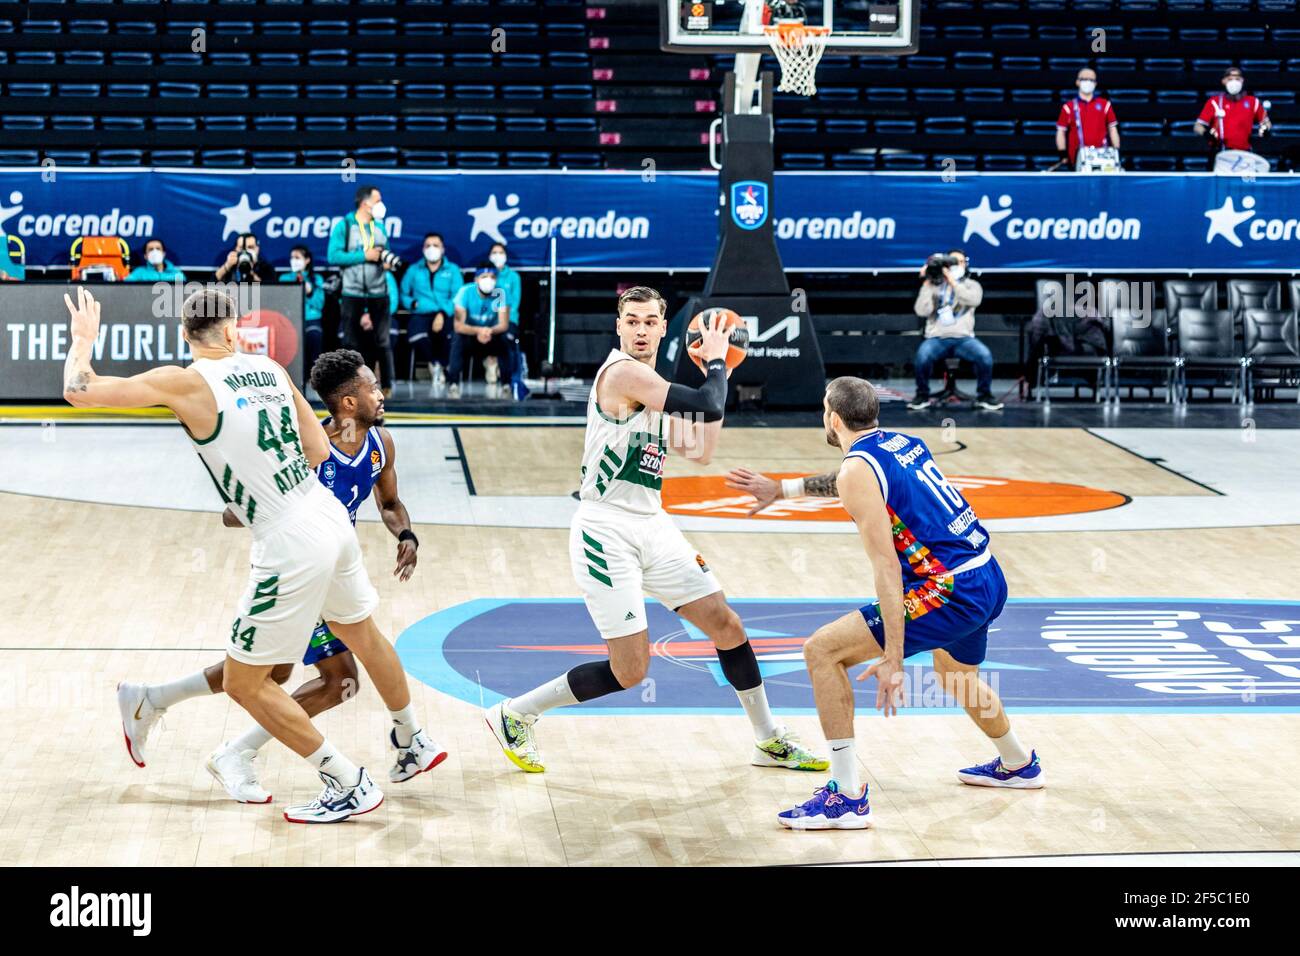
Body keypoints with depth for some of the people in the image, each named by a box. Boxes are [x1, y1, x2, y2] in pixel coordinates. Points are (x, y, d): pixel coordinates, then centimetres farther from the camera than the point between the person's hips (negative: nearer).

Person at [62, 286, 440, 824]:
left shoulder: (185, 382, -11)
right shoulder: (268, 368, 6)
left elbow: (78, 390, -8)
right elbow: (319, 450, 12)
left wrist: (83, 339, 12)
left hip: (290, 546, -7)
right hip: (332, 518, 7)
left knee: (243, 682, 8)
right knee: (362, 635, 32)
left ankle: (350, 787, 11)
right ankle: (412, 744, 51)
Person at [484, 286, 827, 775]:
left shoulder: (653, 387, 15)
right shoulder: (623, 371, -16)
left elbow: (700, 450, 19)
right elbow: (709, 406, -21)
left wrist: (716, 372, 16)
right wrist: (716, 362, -2)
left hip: (652, 526, 9)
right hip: (607, 529, -9)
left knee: (727, 626, 10)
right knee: (629, 671, -9)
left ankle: (769, 740, 26)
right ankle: (515, 715, 7)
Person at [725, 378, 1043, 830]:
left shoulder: (857, 469, -12)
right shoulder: (902, 441, 13)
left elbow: (887, 568, -19)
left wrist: (893, 659, -21)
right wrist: (782, 490, 39)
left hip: (952, 590, -9)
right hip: (989, 577, 9)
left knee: (823, 650, -8)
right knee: (955, 674, 36)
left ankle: (847, 797, -9)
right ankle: (1018, 764, 59)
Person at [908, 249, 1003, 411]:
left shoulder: (971, 285, 12)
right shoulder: (934, 285, 11)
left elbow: (974, 299, -13)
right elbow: (922, 311, -3)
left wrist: (952, 281, -16)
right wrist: (926, 284, -6)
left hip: (963, 338, 1)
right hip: (937, 338, -1)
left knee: (985, 355, -28)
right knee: (923, 355, -33)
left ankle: (984, 396, -5)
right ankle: (922, 396, -9)